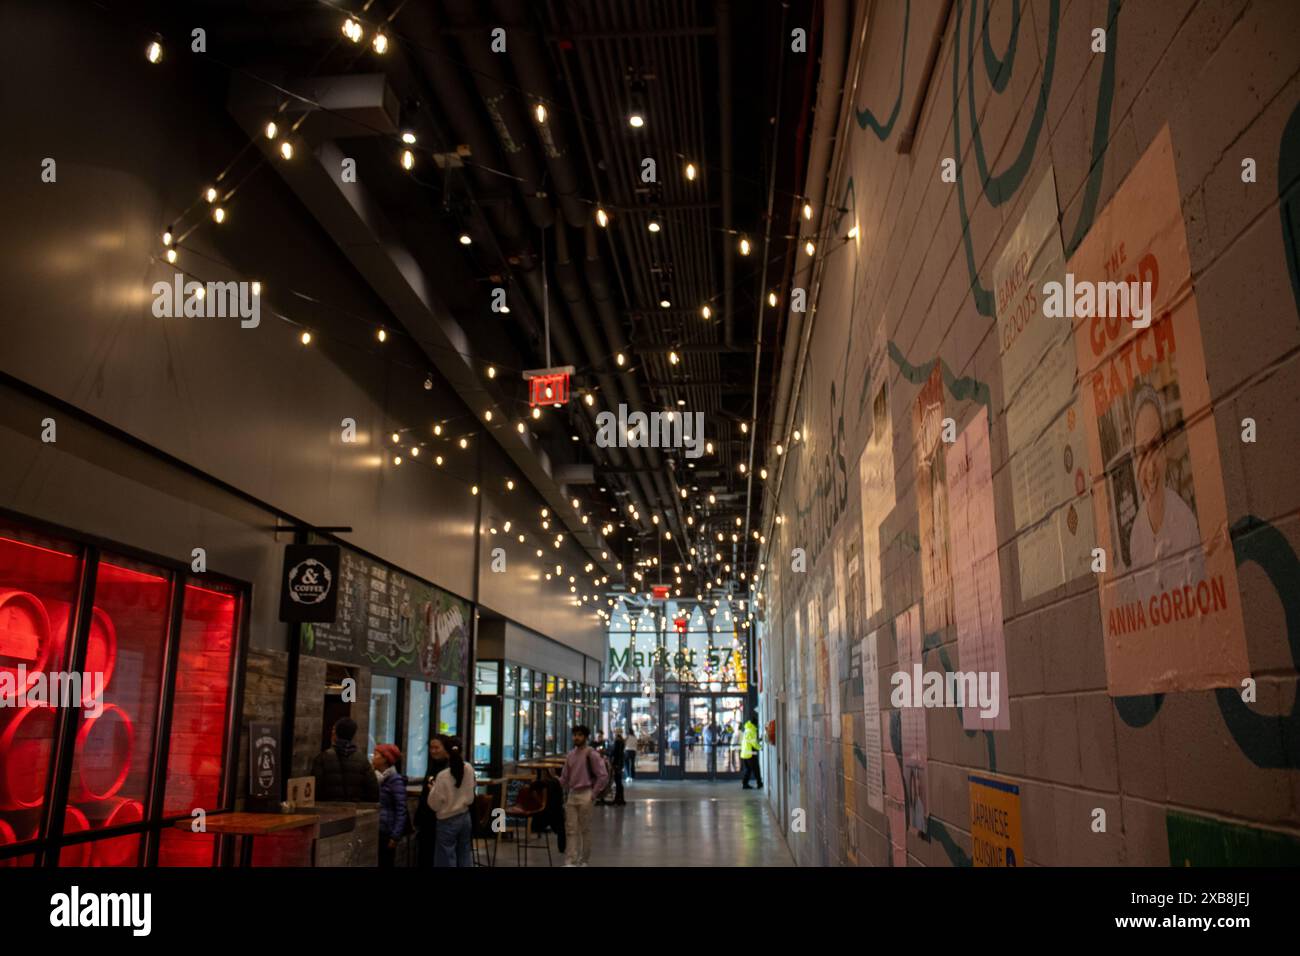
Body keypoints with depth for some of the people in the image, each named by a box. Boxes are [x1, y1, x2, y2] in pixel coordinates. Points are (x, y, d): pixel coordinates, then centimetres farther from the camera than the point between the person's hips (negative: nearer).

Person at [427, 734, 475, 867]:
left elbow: (435, 804, -12)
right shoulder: (469, 769, -5)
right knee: (465, 856, 15)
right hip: (465, 817, 5)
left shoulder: (443, 775, -21)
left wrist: (433, 788, 1)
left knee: (447, 860, 6)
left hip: (447, 821, -5)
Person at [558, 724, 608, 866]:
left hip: (585, 795, -6)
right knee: (570, 829, 2)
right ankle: (571, 861, 4)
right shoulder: (570, 755, 10)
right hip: (571, 794, 6)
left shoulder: (591, 754, -9)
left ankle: (583, 860, 14)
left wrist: (594, 794, -12)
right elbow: (564, 777, 15)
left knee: (585, 829, 3)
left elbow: (603, 776, -11)